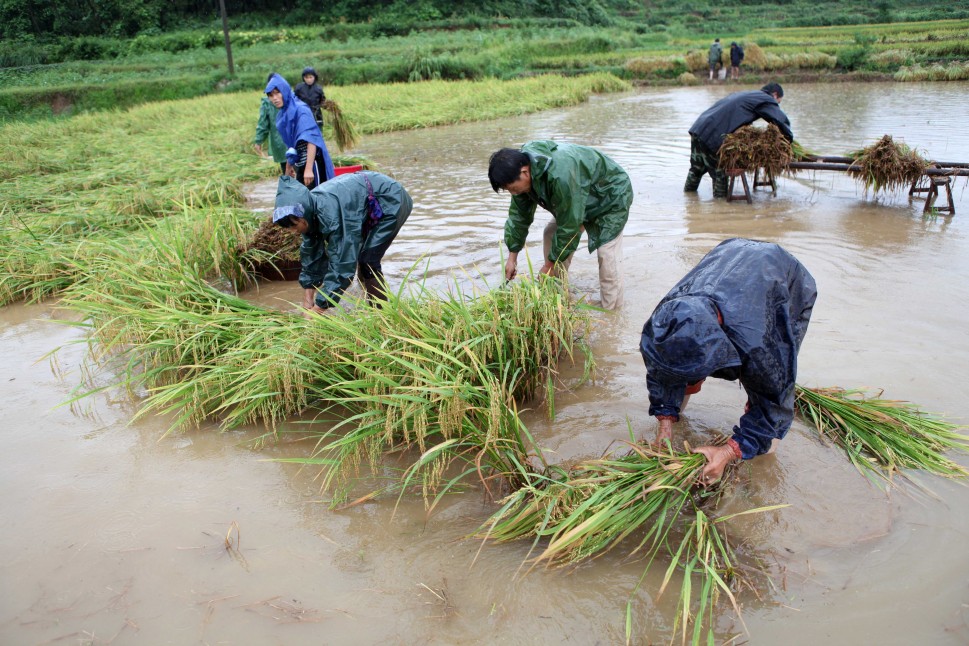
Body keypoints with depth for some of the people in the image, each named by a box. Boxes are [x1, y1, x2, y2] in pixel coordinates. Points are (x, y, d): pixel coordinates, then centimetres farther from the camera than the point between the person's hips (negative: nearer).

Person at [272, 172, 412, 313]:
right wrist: (308, 303, -3)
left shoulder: (330, 213, -36)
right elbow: (311, 255, -3)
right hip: (372, 206, 9)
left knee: (367, 260, -13)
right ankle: (372, 305, 31)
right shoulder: (310, 208, -11)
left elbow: (341, 262, -36)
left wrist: (318, 309, -32)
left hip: (392, 202, -9)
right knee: (357, 255, 14)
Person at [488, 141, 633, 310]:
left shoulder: (560, 176, -44)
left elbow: (569, 226, -34)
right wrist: (512, 257, -4)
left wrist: (550, 264, -23)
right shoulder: (522, 165, -17)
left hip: (612, 196, -8)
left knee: (606, 251, -18)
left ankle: (611, 306, -4)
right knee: (551, 233, 2)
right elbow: (519, 214, -5)